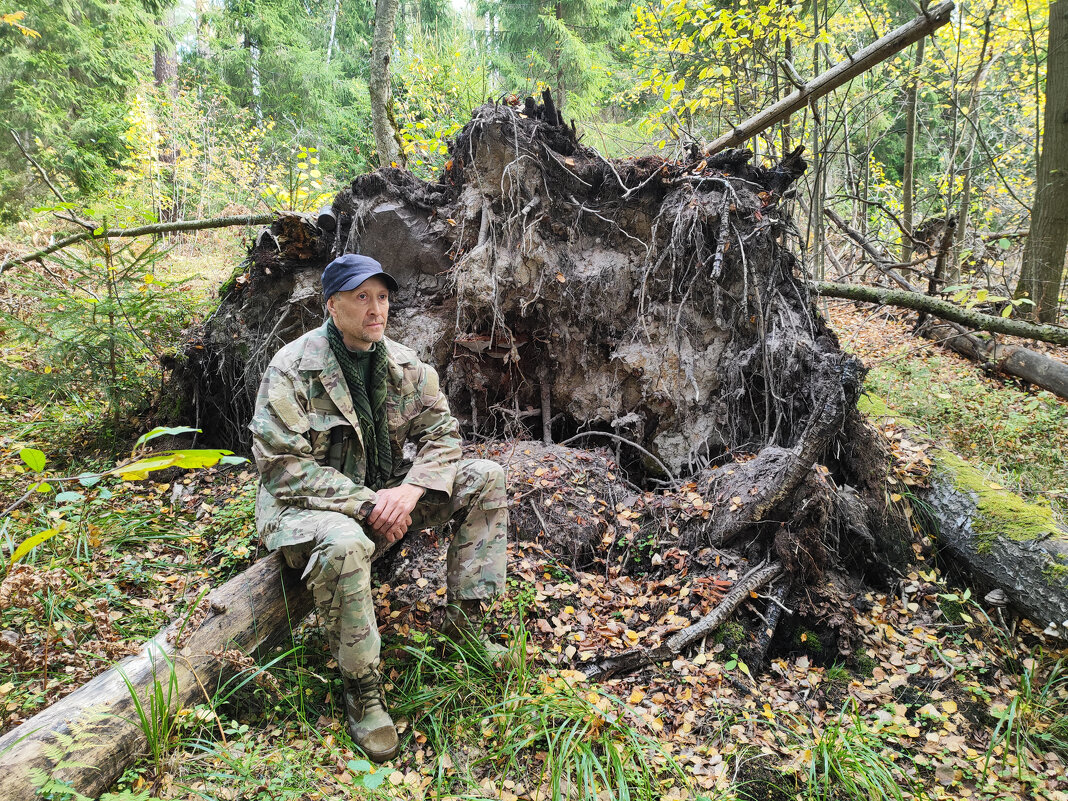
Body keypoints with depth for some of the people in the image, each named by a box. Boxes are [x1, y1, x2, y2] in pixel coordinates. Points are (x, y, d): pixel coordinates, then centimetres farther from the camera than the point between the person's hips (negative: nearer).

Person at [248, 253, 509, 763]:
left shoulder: (403, 364, 1)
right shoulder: (292, 368, -15)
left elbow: (442, 433, 1)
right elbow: (283, 467, -20)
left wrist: (410, 488, -20)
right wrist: (366, 504, -26)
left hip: (381, 494, 6)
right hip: (306, 504, -6)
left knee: (484, 478, -8)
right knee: (343, 544, -42)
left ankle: (463, 624, -3)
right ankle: (362, 689, -19)